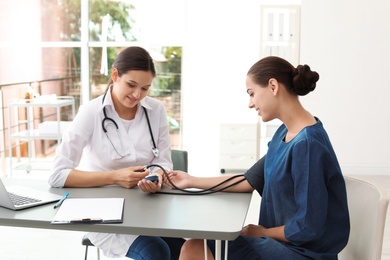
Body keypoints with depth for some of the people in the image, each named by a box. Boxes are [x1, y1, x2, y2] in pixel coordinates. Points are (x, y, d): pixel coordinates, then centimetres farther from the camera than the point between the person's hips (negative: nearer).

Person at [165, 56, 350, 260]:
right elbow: (250, 181, 10)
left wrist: (263, 232, -7)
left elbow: (308, 227, -24)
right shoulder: (285, 133, 5)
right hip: (281, 240, 8)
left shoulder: (307, 144, -25)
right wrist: (192, 182, 12)